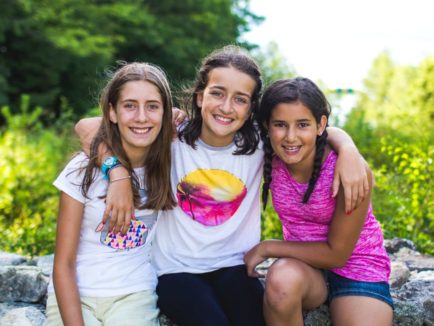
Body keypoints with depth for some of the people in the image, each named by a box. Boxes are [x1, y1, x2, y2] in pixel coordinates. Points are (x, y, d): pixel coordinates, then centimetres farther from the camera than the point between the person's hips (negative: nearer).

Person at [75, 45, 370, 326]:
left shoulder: (258, 144, -2)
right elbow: (87, 127, -8)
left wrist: (348, 149, -17)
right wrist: (118, 174, -24)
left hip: (233, 267, 2)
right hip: (177, 270, -2)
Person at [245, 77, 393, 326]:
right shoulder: (270, 161, -13)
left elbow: (337, 253, -17)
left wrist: (267, 248, -15)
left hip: (357, 268, -2)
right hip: (301, 265, 3)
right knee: (283, 277, -32)